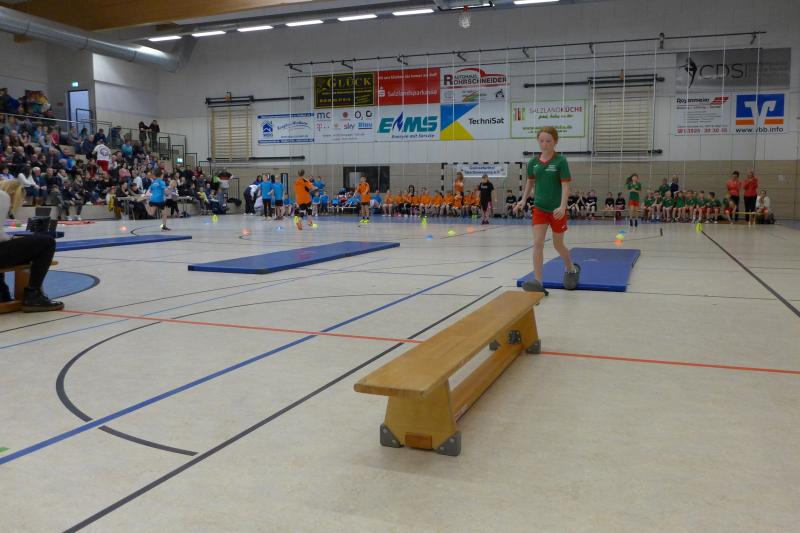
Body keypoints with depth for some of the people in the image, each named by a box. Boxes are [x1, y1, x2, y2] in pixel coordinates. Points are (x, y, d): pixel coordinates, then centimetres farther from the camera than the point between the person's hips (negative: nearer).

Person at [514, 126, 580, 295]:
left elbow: (565, 186, -15)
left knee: (558, 245, 12)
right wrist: (523, 200, 8)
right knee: (538, 244, -9)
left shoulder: (560, 161, -11)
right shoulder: (533, 162, 1)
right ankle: (538, 282, -9)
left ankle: (572, 269, 40)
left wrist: (562, 207, -26)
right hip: (539, 209, 3)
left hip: (556, 210, -3)